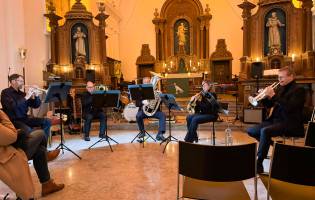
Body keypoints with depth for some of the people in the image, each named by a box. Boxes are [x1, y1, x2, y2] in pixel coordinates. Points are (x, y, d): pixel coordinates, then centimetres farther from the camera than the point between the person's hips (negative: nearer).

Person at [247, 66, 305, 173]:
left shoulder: (299, 90, -6)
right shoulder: (281, 89, 15)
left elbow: (289, 107, -23)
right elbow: (269, 105, 15)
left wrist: (273, 95, -25)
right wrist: (265, 96, -4)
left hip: (290, 123, -8)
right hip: (275, 120, 9)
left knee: (265, 131, -33)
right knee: (251, 131, 0)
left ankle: (258, 164, -24)